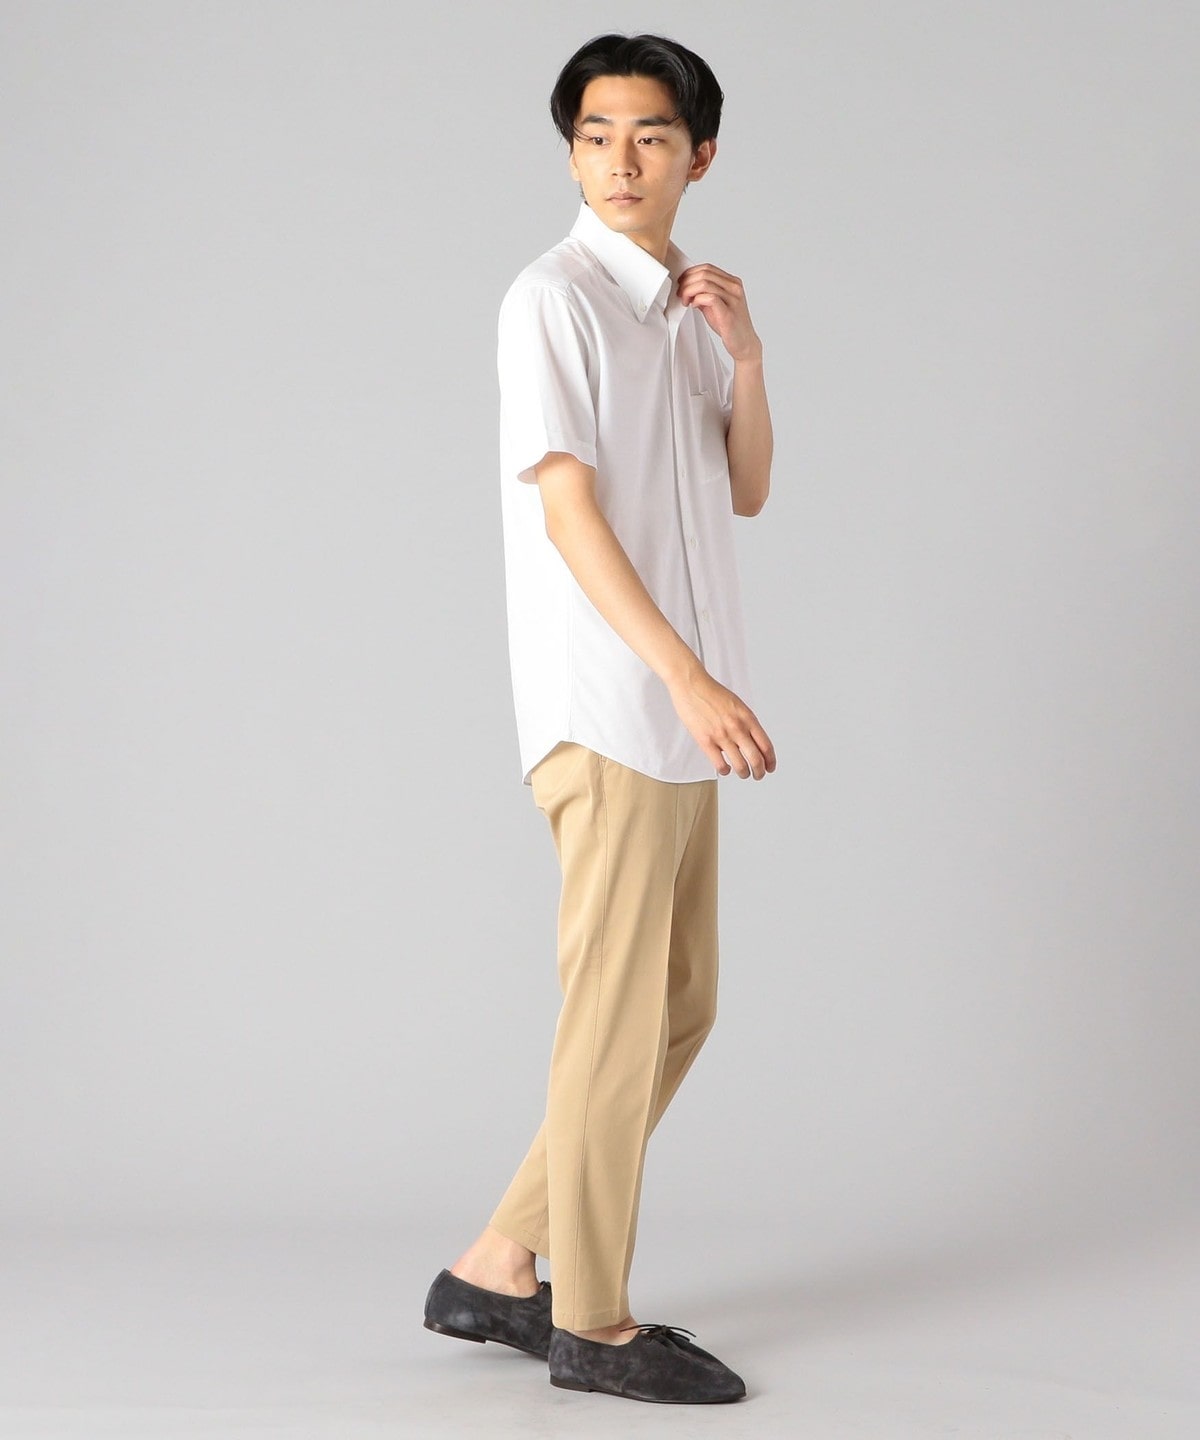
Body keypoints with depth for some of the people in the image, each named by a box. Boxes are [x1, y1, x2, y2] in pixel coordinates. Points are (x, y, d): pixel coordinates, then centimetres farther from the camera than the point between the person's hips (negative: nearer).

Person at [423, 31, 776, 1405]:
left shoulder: (688, 307, 16)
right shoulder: (555, 298, -9)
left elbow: (746, 492, 14)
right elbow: (567, 507, -16)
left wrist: (745, 354, -2)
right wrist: (691, 678, -23)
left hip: (681, 720, 9)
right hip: (608, 712, -8)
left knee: (678, 1012, 12)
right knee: (619, 1018, -2)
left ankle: (498, 1268, 19)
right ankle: (589, 1321, 10)